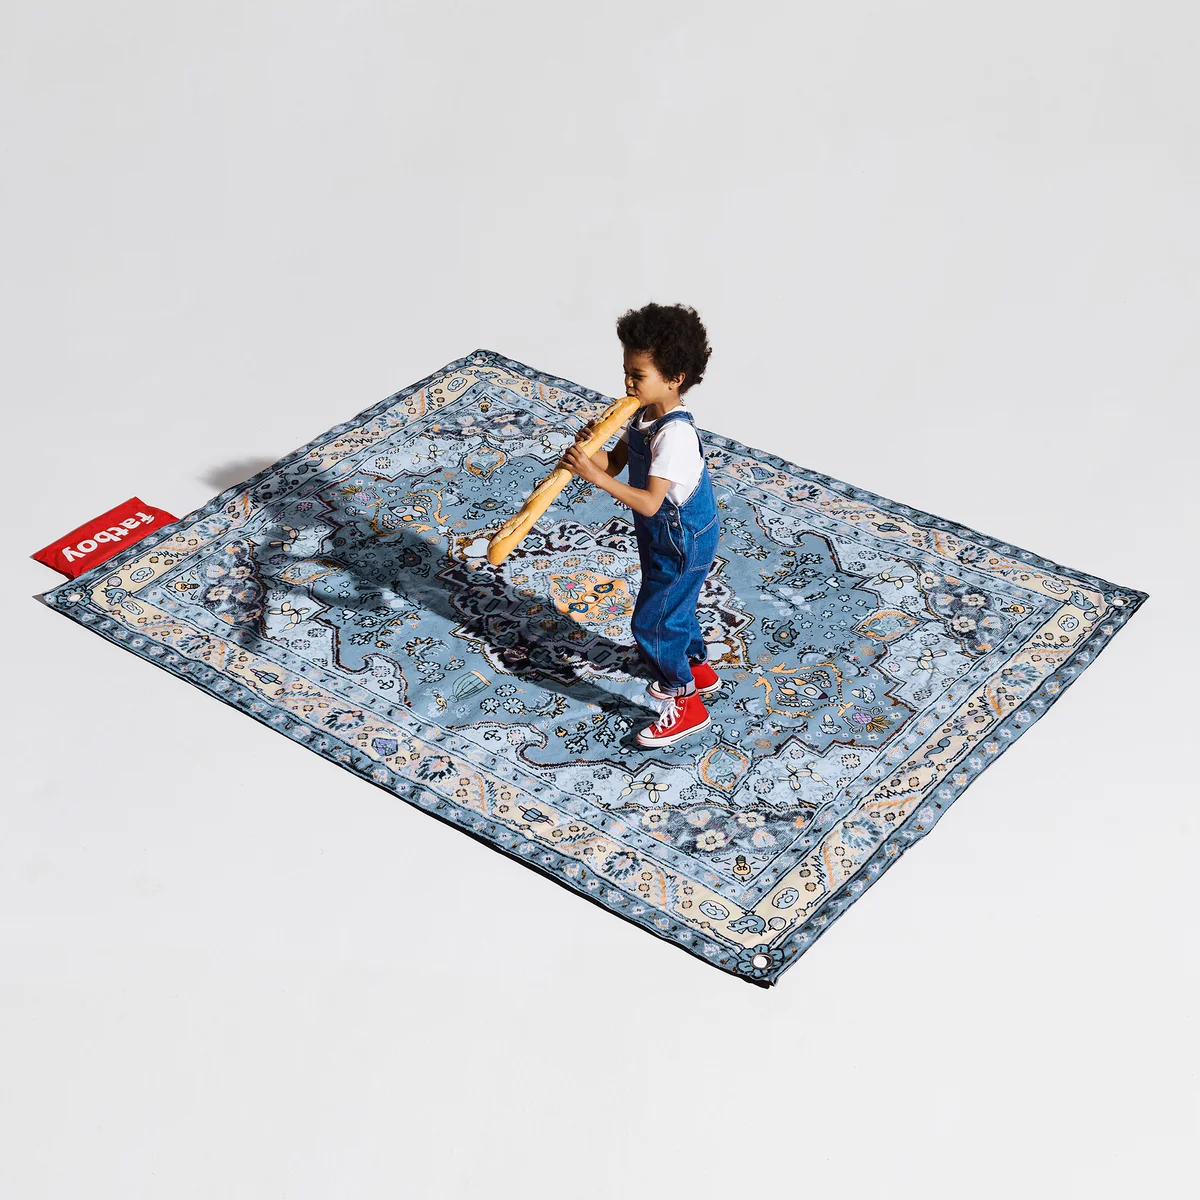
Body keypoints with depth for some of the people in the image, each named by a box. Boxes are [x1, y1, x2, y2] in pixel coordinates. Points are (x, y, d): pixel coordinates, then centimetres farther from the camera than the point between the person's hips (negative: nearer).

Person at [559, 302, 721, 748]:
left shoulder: (674, 435, -34)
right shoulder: (643, 415, -6)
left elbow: (649, 502, -38)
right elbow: (615, 463, -3)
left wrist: (595, 476, -44)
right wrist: (592, 449, -25)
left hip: (683, 543, -9)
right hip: (665, 537, 9)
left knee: (651, 622, 1)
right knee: (674, 606, 27)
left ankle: (686, 705, 16)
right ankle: (697, 669, 50)